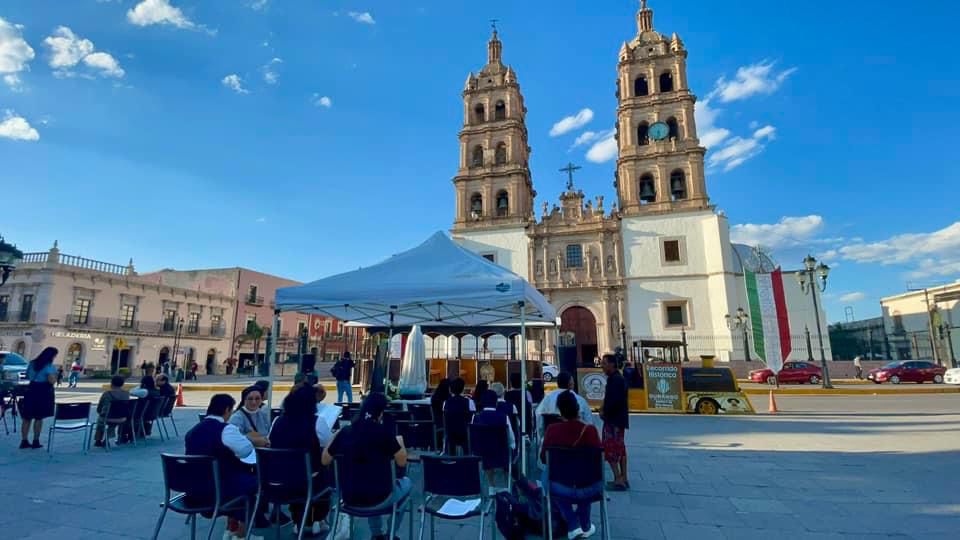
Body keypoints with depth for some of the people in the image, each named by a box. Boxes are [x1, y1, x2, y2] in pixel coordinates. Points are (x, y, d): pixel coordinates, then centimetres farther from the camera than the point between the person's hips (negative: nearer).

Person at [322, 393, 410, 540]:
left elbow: (325, 461, 8)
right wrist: (400, 442, 9)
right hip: (378, 498, -4)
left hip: (350, 498, 4)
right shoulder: (383, 432, -17)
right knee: (406, 482, 27)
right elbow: (402, 462, -9)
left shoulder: (344, 432, -6)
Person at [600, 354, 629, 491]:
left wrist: (604, 411, -13)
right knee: (620, 449, 15)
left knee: (611, 450, -6)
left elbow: (614, 401, -26)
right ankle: (623, 479, 22)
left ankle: (618, 481, -5)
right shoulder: (618, 378, 14)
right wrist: (604, 408, 7)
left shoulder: (615, 380, -18)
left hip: (614, 420, -10)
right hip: (618, 419, 10)